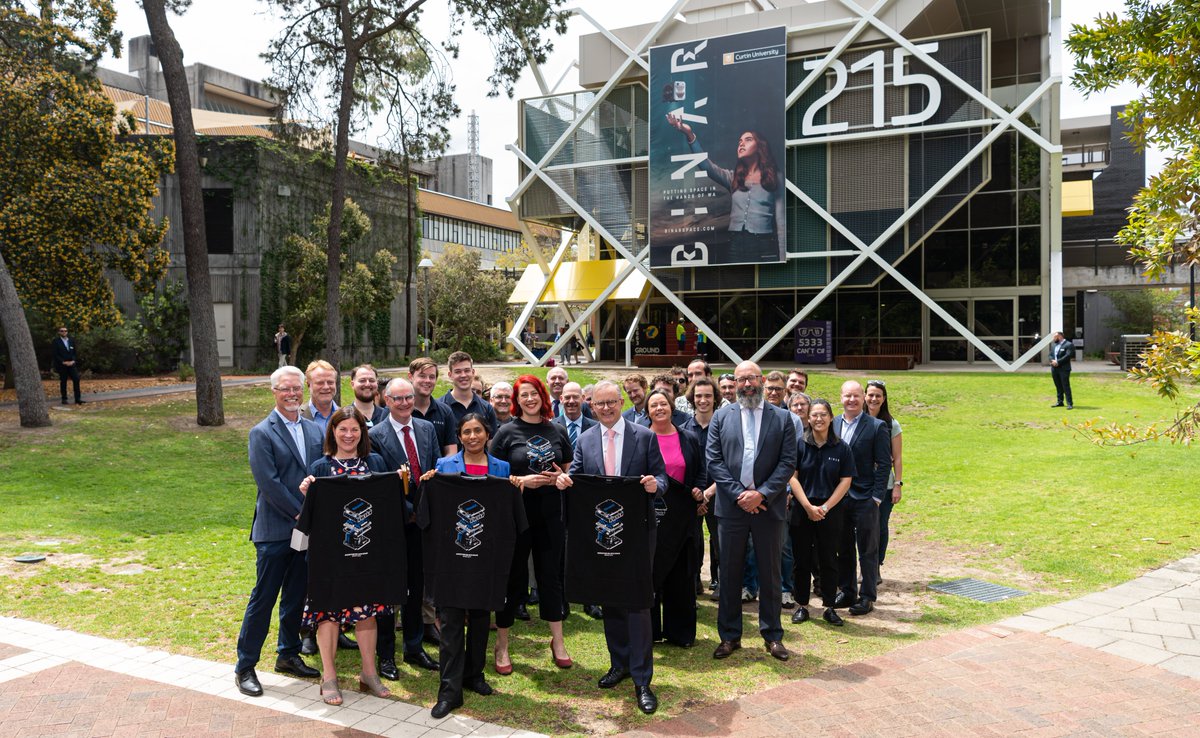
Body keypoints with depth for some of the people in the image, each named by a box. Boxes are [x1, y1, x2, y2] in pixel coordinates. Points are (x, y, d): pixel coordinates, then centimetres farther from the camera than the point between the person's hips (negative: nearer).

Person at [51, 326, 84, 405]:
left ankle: (77, 399, -5)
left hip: (72, 364, 3)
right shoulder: (56, 341, -1)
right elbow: (55, 354, -6)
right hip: (62, 365, -3)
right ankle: (64, 399, 8)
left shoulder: (71, 340, 12)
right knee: (63, 382, 1)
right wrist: (63, 362, -13)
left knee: (76, 380, -6)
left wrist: (73, 361, -4)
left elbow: (75, 352, 12)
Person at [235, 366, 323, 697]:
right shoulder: (262, 433, -9)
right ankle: (245, 667, 12)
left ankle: (289, 655, 30)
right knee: (263, 598, 0)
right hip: (274, 530, -6)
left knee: (296, 596, 15)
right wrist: (301, 513, -15)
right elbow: (269, 483, -16)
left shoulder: (314, 430, 9)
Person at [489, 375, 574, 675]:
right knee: (513, 579, 5)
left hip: (550, 516, 3)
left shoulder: (557, 431, 6)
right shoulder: (507, 432, -3)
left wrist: (560, 477, -7)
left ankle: (558, 642, 24)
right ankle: (501, 646, 19)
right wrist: (522, 480, -18)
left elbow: (569, 470, 15)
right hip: (516, 515, -3)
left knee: (552, 576, 10)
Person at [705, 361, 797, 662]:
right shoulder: (721, 417, 5)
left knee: (770, 574, 9)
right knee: (729, 573, 8)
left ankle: (773, 635, 22)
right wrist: (739, 494, -10)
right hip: (731, 506, 1)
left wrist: (762, 494, -13)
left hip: (768, 505, 0)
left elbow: (788, 463, -2)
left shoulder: (782, 418, 3)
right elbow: (713, 460, -1)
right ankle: (729, 636, 19)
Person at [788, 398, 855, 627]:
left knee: (829, 560, 6)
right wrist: (809, 507, -13)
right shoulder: (799, 445, -2)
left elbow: (845, 481, -2)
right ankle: (801, 606, 16)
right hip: (802, 510, 0)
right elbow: (792, 477, -6)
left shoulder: (841, 448, 1)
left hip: (830, 511, 0)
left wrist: (825, 507, -10)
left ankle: (829, 607, 16)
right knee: (802, 559, 6)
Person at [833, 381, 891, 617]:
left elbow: (884, 464, -6)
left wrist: (876, 497, -11)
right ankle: (847, 591, 25)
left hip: (865, 499, -4)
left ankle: (867, 597, 14)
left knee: (867, 550, 4)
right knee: (843, 549, 13)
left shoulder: (876, 426, -5)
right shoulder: (832, 424, 6)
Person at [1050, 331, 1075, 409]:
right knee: (1058, 386, 13)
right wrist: (1052, 361, -7)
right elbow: (1050, 354, 14)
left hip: (1064, 369, -7)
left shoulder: (1069, 345, -6)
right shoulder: (1053, 345, 18)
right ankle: (1059, 402, 21)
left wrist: (1058, 362, -18)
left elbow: (1068, 356, -16)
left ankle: (1070, 404, -6)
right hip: (1054, 369, 7)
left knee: (1066, 386, -8)